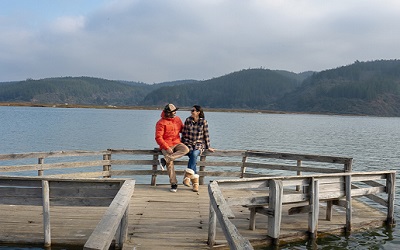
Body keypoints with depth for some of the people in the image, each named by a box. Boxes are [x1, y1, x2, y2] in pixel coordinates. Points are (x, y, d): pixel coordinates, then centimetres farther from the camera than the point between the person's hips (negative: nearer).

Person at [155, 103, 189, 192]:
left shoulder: (177, 119, 12)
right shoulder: (161, 123, -6)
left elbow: (183, 129, 29)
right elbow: (158, 138, -11)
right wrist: (167, 148, -19)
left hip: (177, 143, 5)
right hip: (166, 145, -4)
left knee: (185, 149, -29)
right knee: (170, 163, -24)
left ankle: (165, 160, -31)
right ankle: (174, 184, -11)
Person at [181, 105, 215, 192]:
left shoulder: (203, 121, 2)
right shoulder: (188, 120, 7)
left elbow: (206, 134, 4)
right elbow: (184, 133, 11)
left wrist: (208, 147, 5)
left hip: (199, 144, -1)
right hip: (188, 143, 1)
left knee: (194, 154, -34)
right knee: (192, 156, -28)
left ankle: (187, 177, -34)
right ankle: (195, 182, -28)